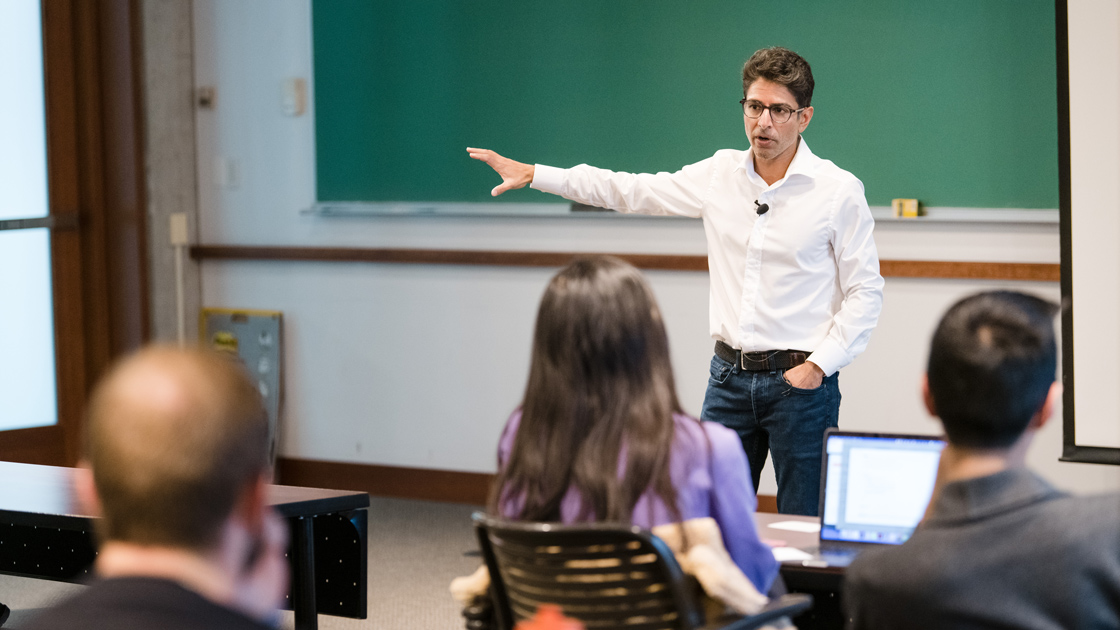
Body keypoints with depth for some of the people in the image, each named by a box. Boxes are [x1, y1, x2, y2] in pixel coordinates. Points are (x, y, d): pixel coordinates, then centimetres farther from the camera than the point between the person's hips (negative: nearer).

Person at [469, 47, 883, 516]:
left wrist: (819, 364, -12)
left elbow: (865, 290, -4)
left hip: (798, 378, -4)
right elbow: (632, 191, 12)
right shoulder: (720, 174, 6)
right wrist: (535, 174, 9)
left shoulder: (839, 190, -6)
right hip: (730, 375, 4)